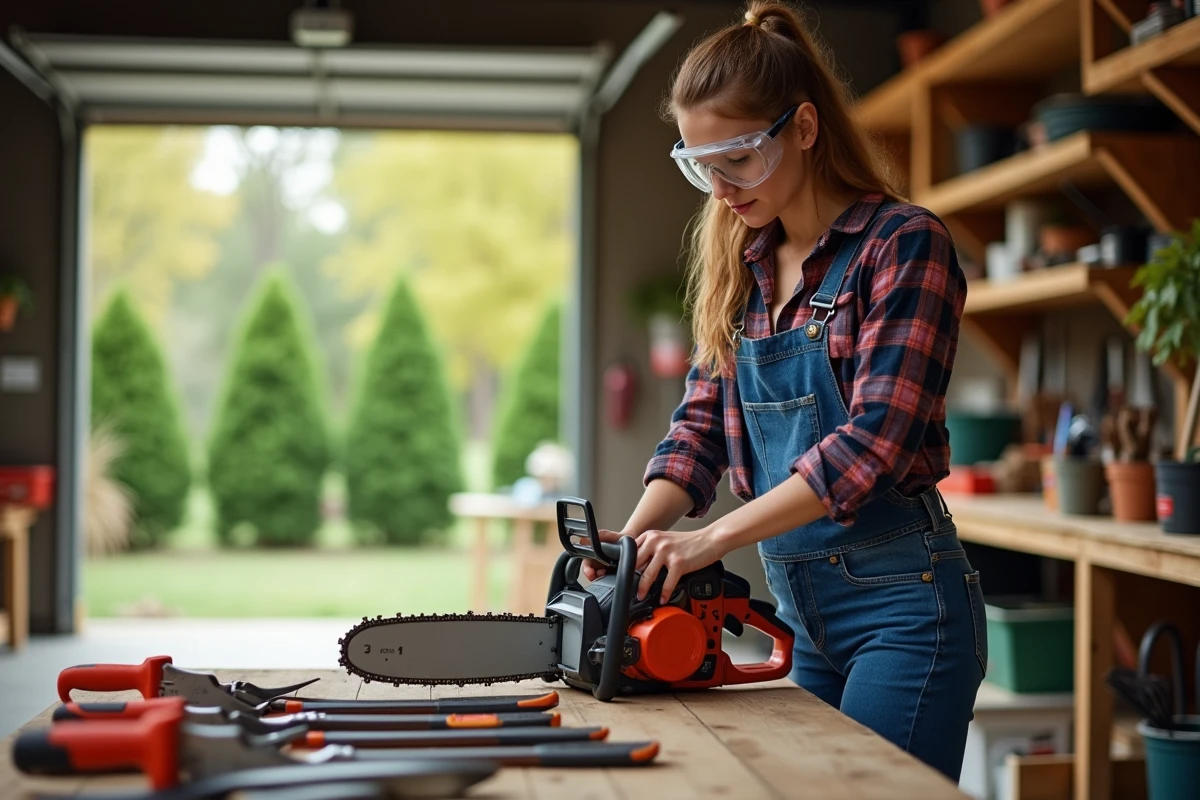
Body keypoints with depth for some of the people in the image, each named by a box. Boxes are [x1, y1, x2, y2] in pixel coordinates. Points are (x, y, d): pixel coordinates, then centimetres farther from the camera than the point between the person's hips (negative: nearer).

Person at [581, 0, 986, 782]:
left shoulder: (904, 243, -11)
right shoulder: (742, 264, 10)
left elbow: (873, 438, -20)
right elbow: (702, 422, 8)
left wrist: (711, 540, -24)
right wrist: (635, 537, -10)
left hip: (900, 600, -7)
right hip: (798, 606, 7)